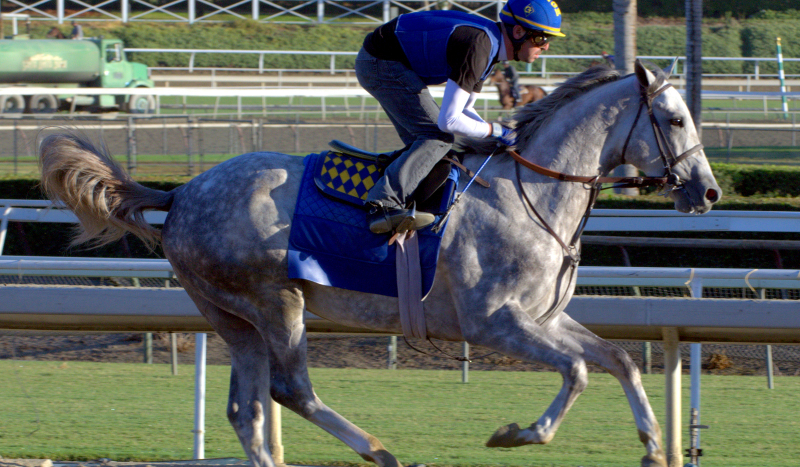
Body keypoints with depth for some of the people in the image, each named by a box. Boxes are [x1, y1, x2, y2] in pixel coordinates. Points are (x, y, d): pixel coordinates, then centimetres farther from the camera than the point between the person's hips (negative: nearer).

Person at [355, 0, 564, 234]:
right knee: (438, 138, -16)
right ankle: (384, 205, -27)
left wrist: (500, 133, 6)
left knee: (422, 142, 14)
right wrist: (494, 131, -14)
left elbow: (461, 108, 19)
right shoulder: (478, 47, -26)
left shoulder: (491, 42, 7)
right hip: (381, 64, -11)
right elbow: (448, 121, -28)